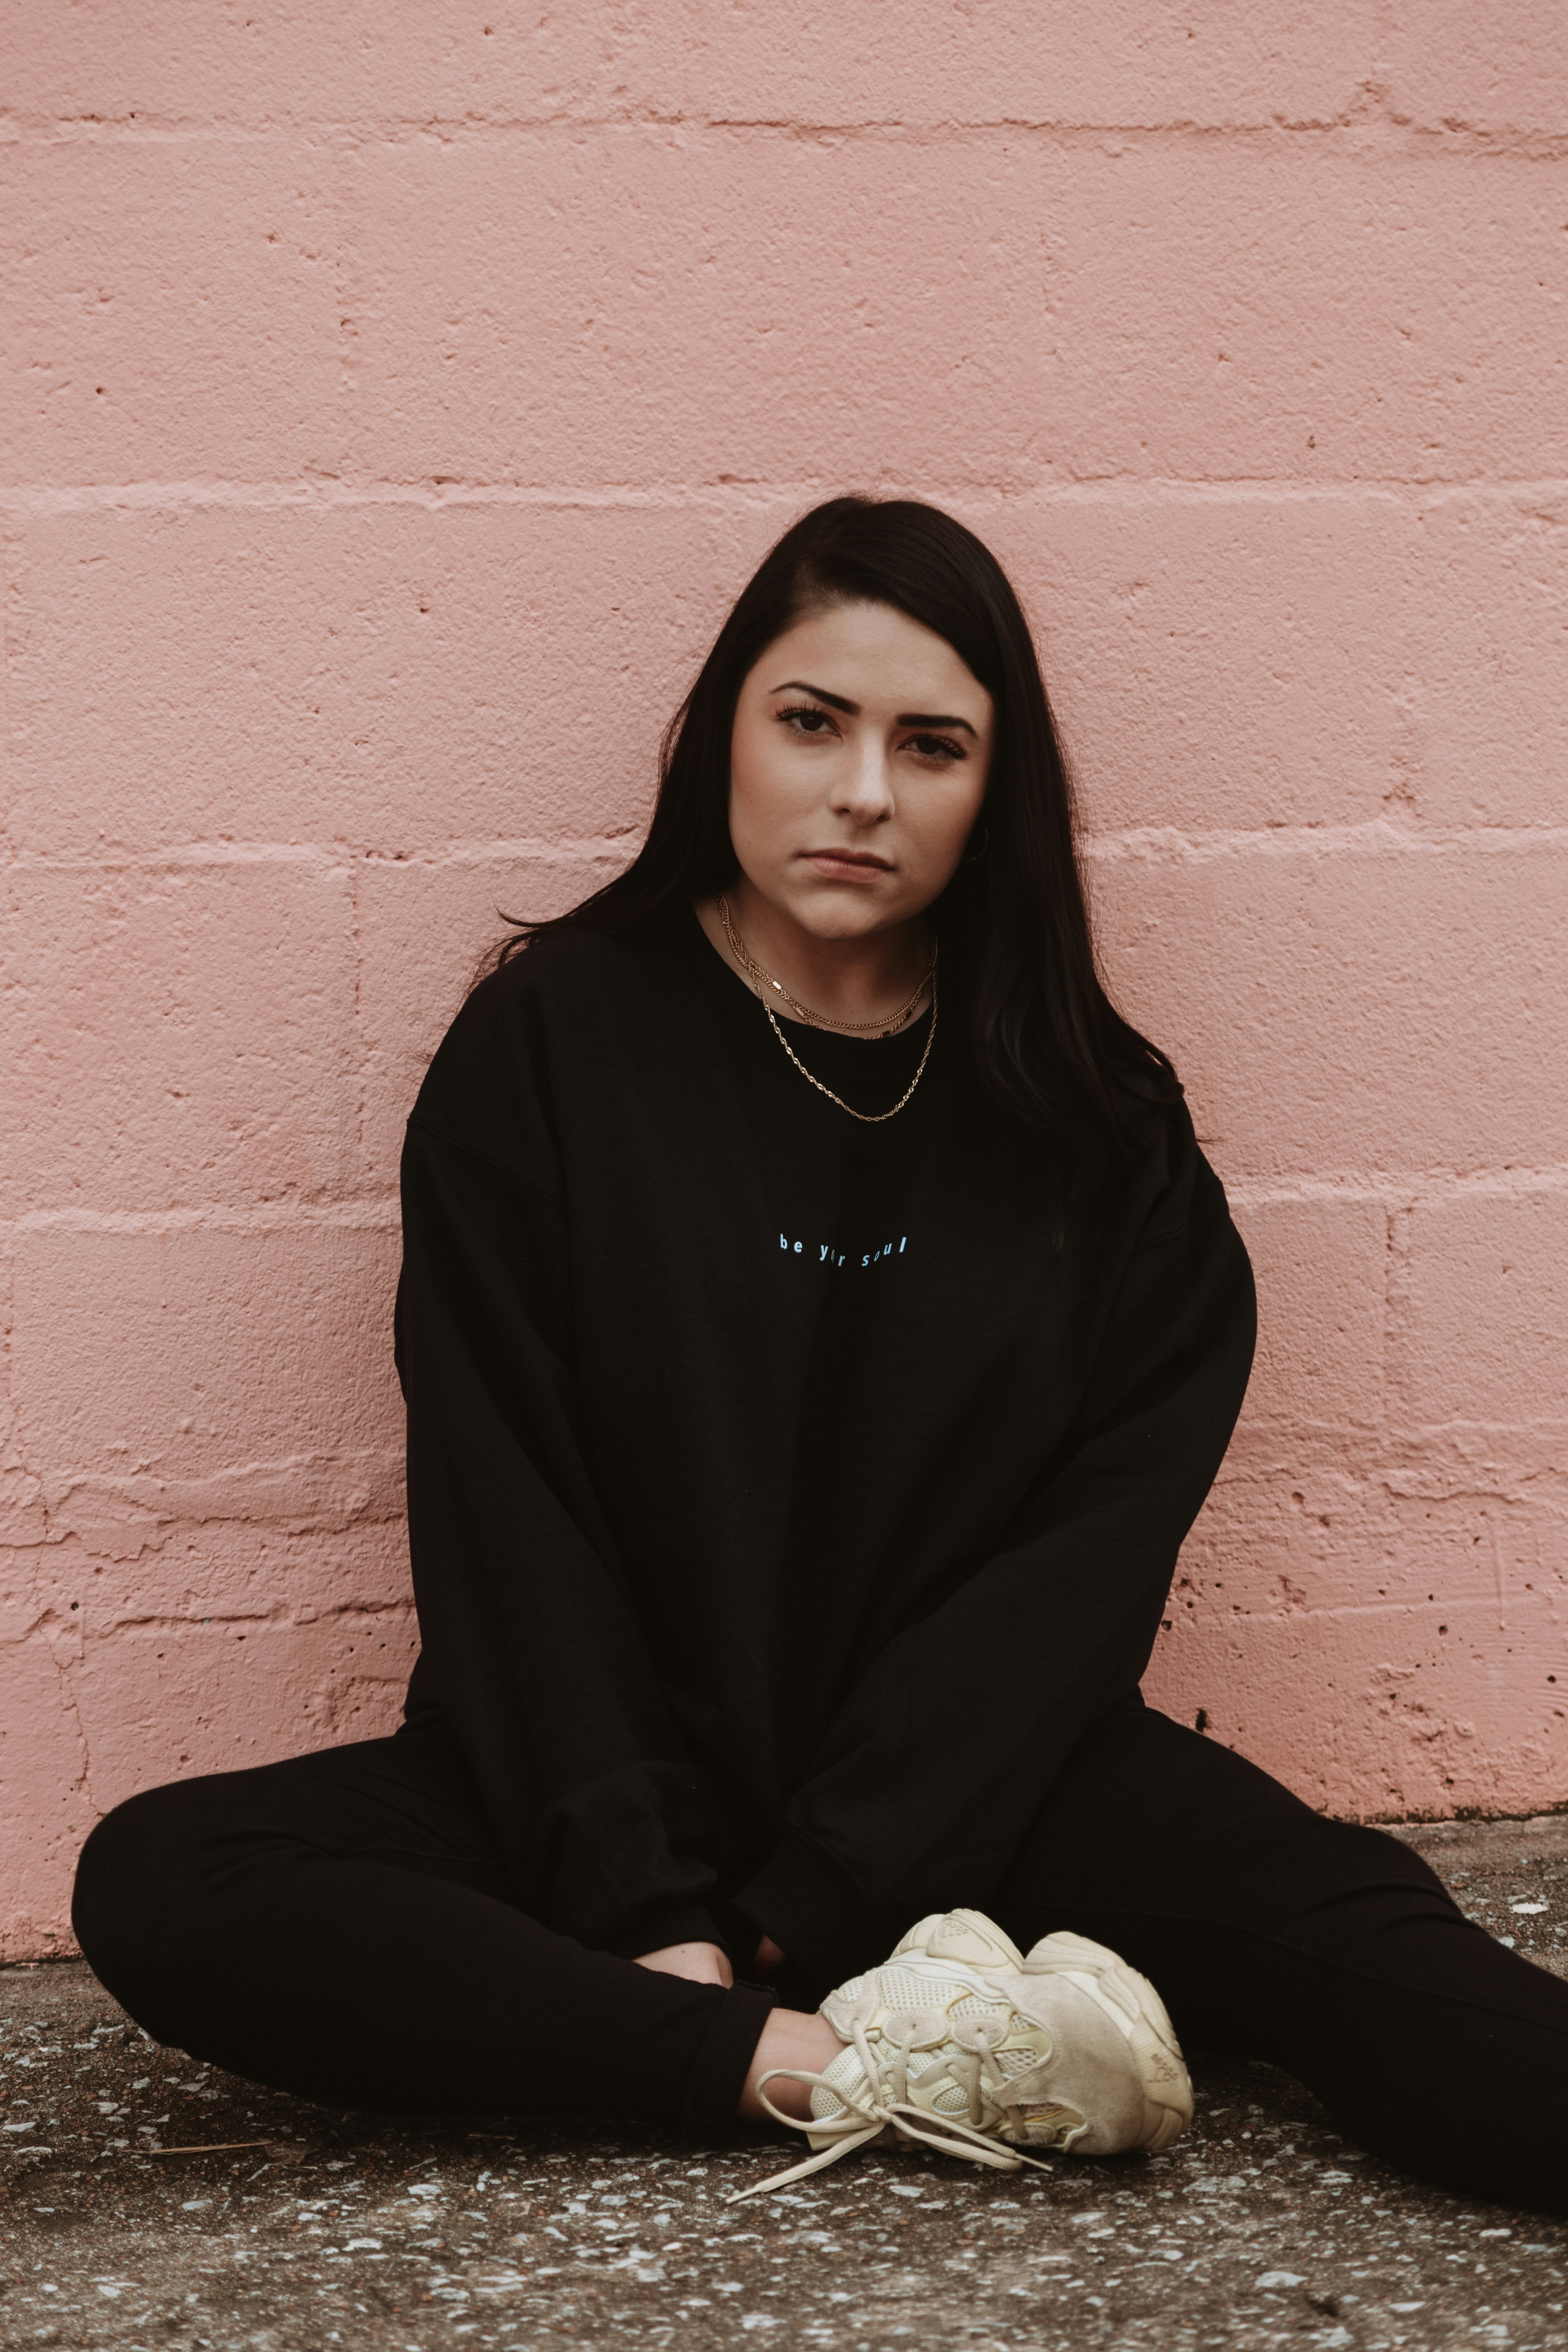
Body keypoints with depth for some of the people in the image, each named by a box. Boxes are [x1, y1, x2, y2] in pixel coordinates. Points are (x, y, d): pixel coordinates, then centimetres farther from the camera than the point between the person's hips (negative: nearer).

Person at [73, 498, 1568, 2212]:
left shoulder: (1088, 1117, 4)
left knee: (1335, 1918, -28)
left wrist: (815, 1893, -16)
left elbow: (1091, 1550, -4)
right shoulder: (553, 1046, 0)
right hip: (618, 1783, 0)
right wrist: (645, 1908, -18)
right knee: (159, 1888, -26)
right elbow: (505, 1520, -6)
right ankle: (824, 2065, -32)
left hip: (976, 1779, 0)